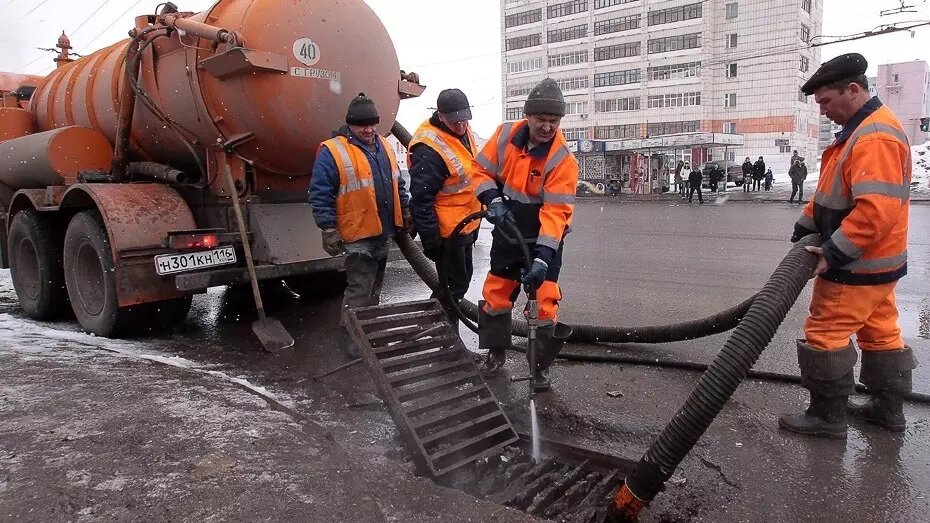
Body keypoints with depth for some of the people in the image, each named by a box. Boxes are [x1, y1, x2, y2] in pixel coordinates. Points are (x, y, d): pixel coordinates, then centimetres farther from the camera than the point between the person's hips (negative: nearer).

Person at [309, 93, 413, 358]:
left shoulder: (383, 146, 9)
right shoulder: (332, 152, -13)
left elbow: (397, 183, 19)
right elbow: (320, 195, -15)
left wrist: (405, 212, 17)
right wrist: (329, 230, -19)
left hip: (383, 232, 8)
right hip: (359, 235, -7)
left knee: (374, 289, 18)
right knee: (359, 291, -6)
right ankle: (350, 341, 5)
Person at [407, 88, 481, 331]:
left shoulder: (463, 132, 5)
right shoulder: (429, 149, -25)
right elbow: (421, 199, -24)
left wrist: (477, 214, 22)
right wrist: (430, 240, -22)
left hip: (466, 225, 9)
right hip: (447, 231, -9)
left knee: (463, 276, 22)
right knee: (454, 284, 0)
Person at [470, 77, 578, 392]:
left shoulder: (562, 159, -23)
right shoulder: (506, 135, -11)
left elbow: (556, 212, -28)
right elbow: (481, 170, -1)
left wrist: (543, 257, -36)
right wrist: (493, 200, -20)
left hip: (545, 238, -4)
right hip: (508, 233, 4)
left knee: (544, 301, -6)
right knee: (496, 292, 12)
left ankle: (541, 366, 14)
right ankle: (496, 352, 33)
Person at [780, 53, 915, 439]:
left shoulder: (875, 136, -23)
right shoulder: (862, 129, 13)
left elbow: (877, 208, -31)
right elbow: (832, 192, 18)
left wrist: (834, 253, -26)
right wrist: (805, 227, 13)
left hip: (857, 264, -11)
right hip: (875, 261, 11)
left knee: (825, 334, -3)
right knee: (879, 332, 18)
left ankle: (828, 416, 7)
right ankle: (888, 407, 31)